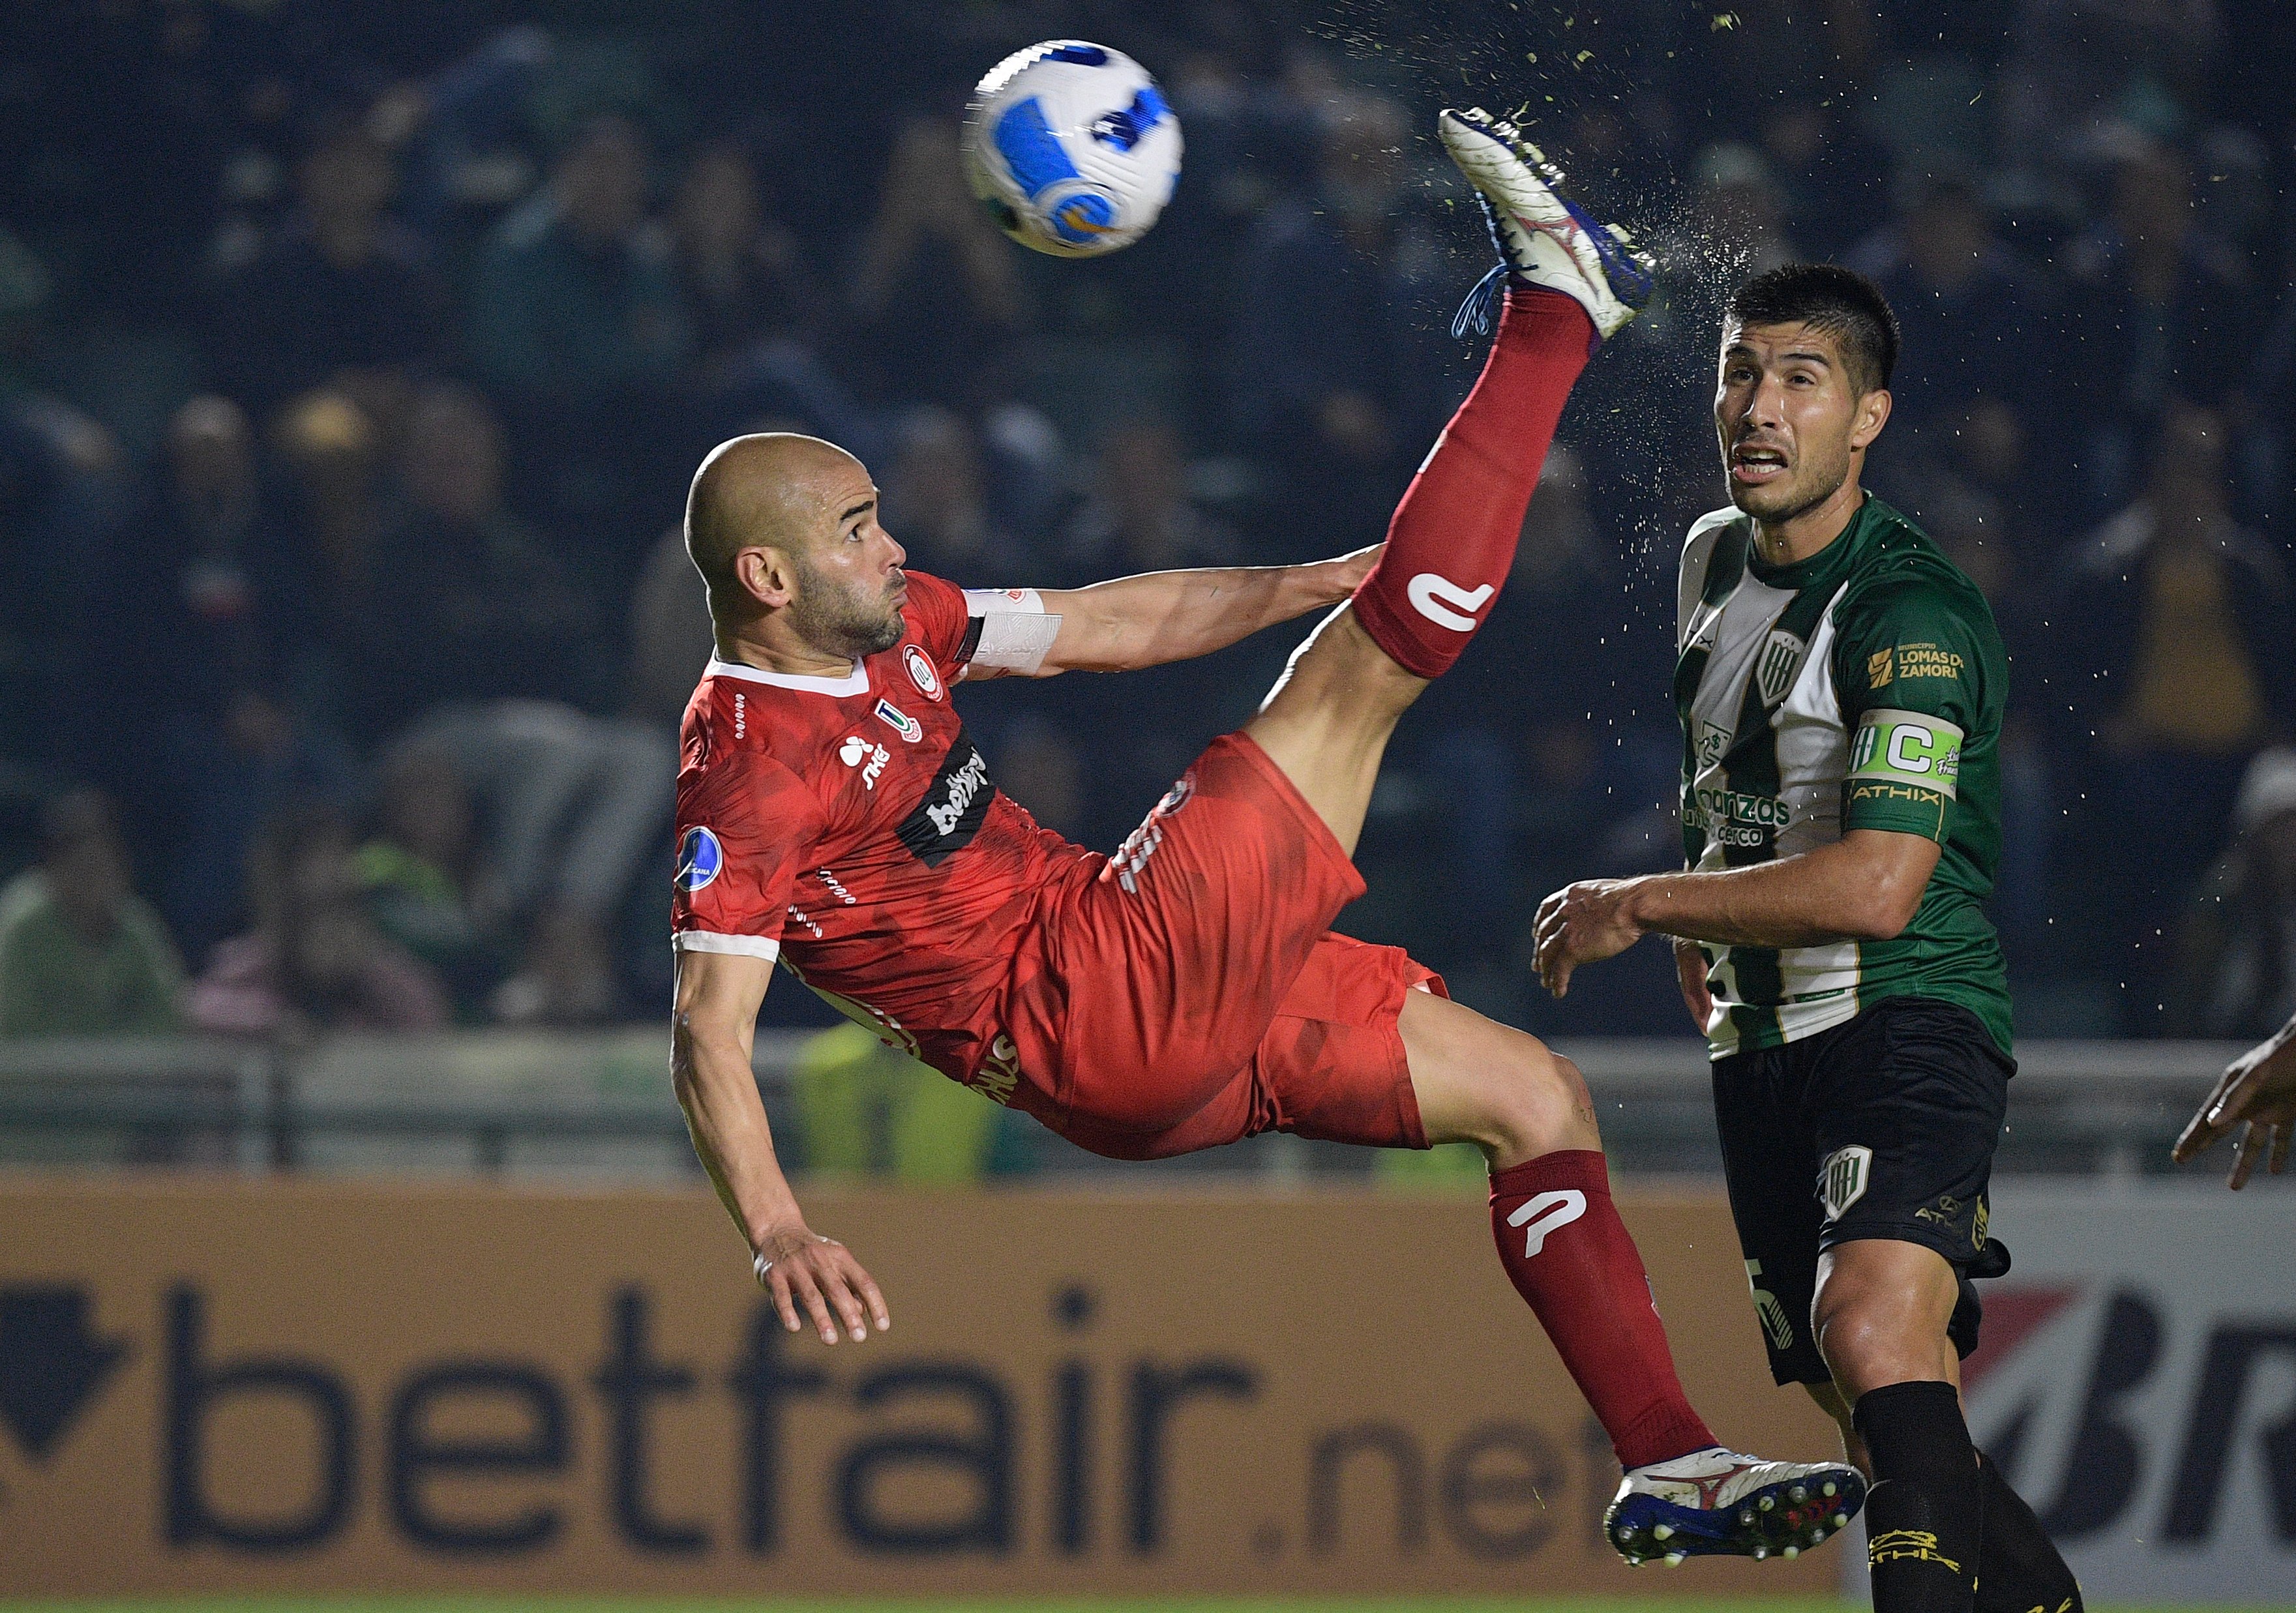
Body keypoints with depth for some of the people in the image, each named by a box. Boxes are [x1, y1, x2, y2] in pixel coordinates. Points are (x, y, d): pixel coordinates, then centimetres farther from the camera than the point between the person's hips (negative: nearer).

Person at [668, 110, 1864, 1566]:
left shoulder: (891, 627, 8)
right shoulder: (745, 771, -18)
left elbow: (1105, 627, 17)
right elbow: (712, 1031, -26)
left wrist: (1316, 580, 10)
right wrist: (777, 1234, -38)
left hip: (1182, 1010, 10)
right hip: (1102, 1021, -10)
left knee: (1539, 1101, 13)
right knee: (1363, 674, -5)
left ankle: (1668, 1465, 13)